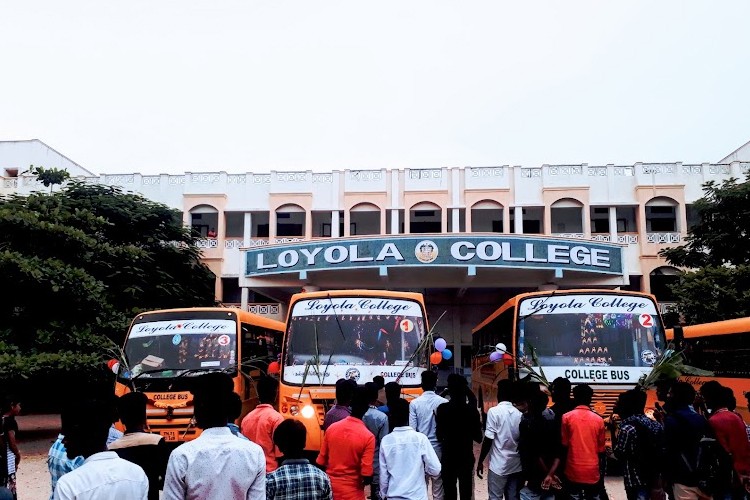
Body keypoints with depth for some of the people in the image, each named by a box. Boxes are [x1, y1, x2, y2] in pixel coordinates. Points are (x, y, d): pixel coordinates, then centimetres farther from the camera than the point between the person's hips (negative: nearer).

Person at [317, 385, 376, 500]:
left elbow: (321, 463, 1)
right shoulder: (368, 437, -18)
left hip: (329, 488, 4)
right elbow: (366, 476, -18)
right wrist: (368, 480, 4)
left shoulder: (332, 428, -5)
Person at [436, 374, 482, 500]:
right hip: (466, 458, 1)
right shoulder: (472, 409, -7)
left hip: (448, 458, -1)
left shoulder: (442, 409, -12)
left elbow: (439, 435, -10)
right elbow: (478, 437, -3)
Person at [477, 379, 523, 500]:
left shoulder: (494, 411, -11)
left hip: (498, 465, -5)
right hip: (516, 465, 5)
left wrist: (480, 461, -3)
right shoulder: (519, 414, 3)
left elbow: (488, 440, -13)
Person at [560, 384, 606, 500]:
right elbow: (601, 449, 5)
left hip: (573, 471, -1)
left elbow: (564, 444, 0)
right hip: (592, 472, 1)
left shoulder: (567, 417, -5)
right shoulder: (598, 419, -1)